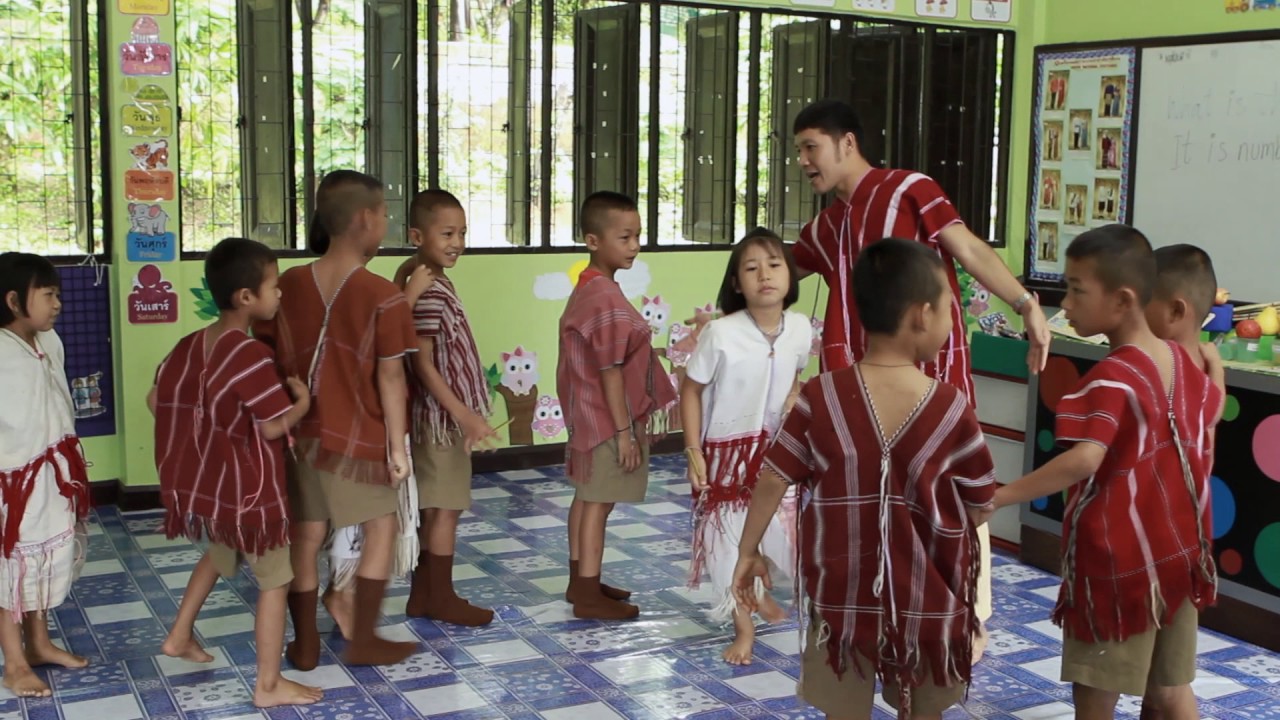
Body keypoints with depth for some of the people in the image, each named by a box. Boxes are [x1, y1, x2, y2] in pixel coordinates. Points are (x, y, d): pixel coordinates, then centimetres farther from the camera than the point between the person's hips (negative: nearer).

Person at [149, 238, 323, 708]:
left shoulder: (190, 344, 1)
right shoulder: (251, 355, -24)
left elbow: (157, 399, 10)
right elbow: (274, 426, -24)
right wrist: (303, 401, -6)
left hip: (204, 483, 8)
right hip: (248, 490, -8)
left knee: (220, 552, 33)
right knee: (274, 580, 5)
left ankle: (180, 637, 41)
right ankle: (269, 685, 11)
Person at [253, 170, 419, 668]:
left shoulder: (288, 285, -1)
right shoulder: (382, 296, -15)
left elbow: (269, 360, 4)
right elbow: (390, 376, -13)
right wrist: (397, 444, -6)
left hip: (301, 434, 5)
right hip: (359, 438, -4)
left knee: (306, 536, 14)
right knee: (381, 527, 14)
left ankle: (305, 644, 25)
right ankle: (362, 640, 17)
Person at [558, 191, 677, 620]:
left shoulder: (588, 288, 10)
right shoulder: (607, 298, -22)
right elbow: (610, 371, -23)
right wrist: (624, 430, -20)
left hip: (589, 415, 10)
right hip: (607, 419, -10)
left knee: (587, 497, 17)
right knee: (599, 502, -2)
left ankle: (581, 580, 28)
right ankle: (589, 596, 6)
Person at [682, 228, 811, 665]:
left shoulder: (801, 329, -10)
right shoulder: (720, 334, -23)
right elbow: (691, 391, -12)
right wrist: (693, 452, -13)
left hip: (774, 448, 4)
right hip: (725, 449, -3)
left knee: (776, 526, 11)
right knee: (728, 536, 3)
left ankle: (760, 592, 44)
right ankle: (743, 628, 22)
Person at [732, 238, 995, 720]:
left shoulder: (820, 397, -12)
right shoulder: (952, 407, -13)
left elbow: (773, 480, -7)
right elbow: (979, 503, -2)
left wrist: (748, 552, 6)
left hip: (844, 595, 0)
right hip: (928, 599, 0)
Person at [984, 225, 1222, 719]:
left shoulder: (1112, 378, -21)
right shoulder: (1180, 360, 2)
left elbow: (1084, 461, -36)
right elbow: (1210, 416, 22)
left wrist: (999, 497, -35)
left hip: (1119, 564, -8)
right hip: (1178, 552, 8)